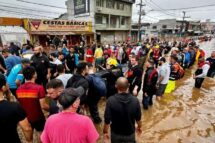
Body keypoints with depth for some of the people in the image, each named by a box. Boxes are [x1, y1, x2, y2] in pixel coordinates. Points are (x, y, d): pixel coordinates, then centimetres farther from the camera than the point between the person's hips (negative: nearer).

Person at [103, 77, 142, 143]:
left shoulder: (111, 100, -27)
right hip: (130, 133, 1)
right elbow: (138, 118, -7)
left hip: (116, 133, -1)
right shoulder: (135, 100, -20)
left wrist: (105, 131, -2)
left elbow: (107, 119, -20)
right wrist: (139, 126, 14)